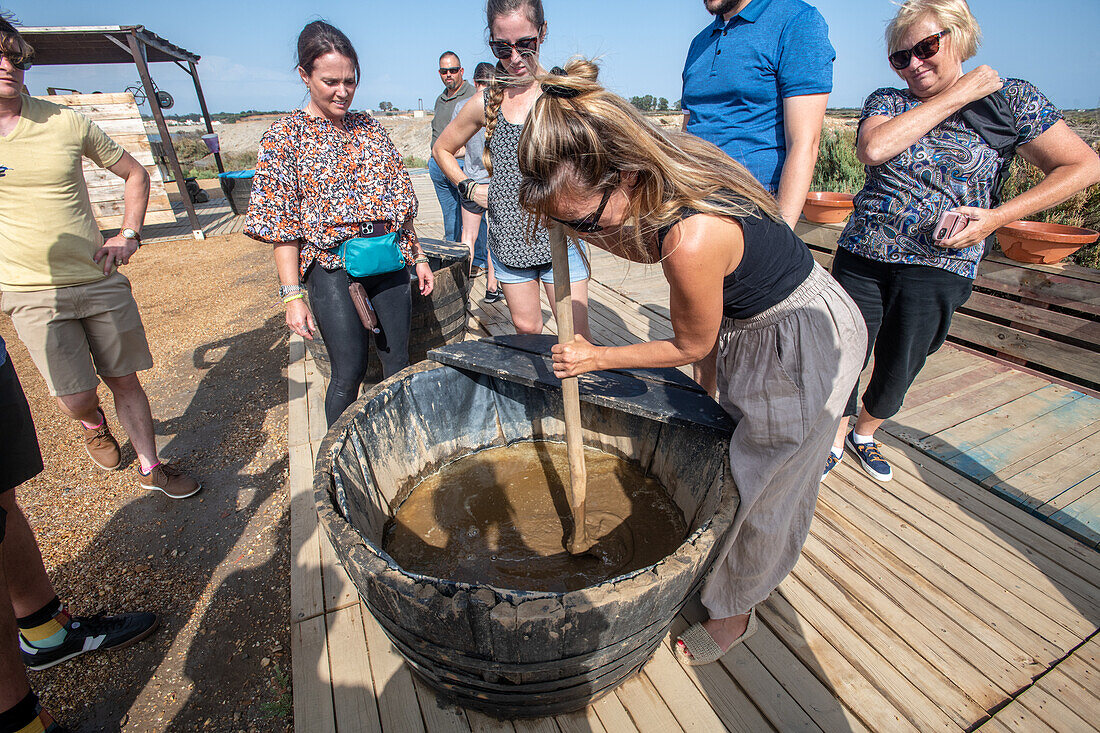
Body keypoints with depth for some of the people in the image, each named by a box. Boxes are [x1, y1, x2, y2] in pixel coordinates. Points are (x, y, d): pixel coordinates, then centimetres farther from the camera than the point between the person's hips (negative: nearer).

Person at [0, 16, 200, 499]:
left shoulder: (66, 122, 0)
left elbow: (135, 173, 12)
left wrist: (129, 235, 1)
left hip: (101, 279, 1)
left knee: (124, 380, 7)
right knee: (77, 397, -3)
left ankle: (151, 469, 23)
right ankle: (94, 426, 36)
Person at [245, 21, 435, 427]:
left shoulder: (370, 127, 11)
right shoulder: (285, 135, -1)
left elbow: (399, 199, 15)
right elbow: (282, 227, -5)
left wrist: (418, 256, 11)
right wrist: (293, 295, -12)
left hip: (390, 263, 4)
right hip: (333, 269, -4)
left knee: (398, 364, 8)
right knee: (349, 372, -1)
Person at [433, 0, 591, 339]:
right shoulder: (485, 104, 5)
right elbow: (442, 149, 20)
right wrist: (468, 187, 6)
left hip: (559, 236, -3)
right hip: (508, 237, 3)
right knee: (526, 330, 14)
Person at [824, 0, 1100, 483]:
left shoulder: (1010, 99, 4)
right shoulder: (885, 101, 8)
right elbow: (873, 149, -15)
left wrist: (999, 216, -8)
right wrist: (955, 95, -9)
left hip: (937, 266, -1)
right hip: (861, 255, 1)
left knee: (897, 374, 8)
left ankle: (865, 433, 35)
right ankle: (835, 440, 27)